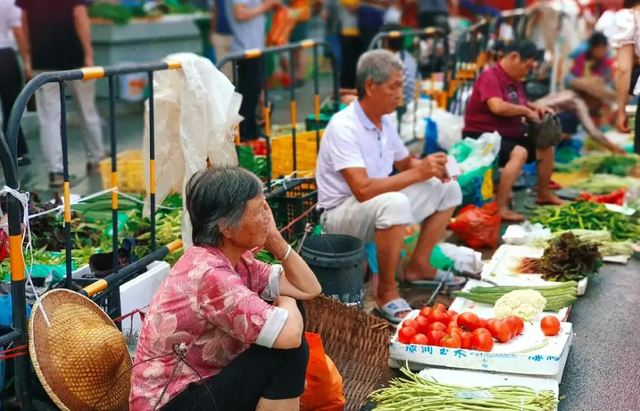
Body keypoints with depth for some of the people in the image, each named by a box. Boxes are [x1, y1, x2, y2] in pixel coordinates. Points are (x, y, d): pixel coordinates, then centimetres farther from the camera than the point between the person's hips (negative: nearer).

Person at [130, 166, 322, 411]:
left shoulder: (235, 259, 1)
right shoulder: (209, 274, -27)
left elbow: (309, 289, 5)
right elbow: (289, 335, -33)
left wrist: (275, 240, -6)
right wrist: (285, 302, -11)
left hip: (202, 383, 9)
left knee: (290, 314, 6)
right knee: (289, 350, -18)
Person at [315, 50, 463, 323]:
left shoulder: (384, 122, 3)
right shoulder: (344, 127, -24)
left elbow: (404, 163, 18)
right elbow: (363, 190, -34)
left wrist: (430, 167, -5)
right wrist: (418, 173, -27)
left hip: (378, 207, 9)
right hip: (341, 214, -9)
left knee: (447, 190, 7)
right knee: (394, 203, -39)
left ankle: (418, 266, 11)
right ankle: (386, 292, -23)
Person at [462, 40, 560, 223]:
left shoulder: (515, 81, 11)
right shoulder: (490, 77, -19)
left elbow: (518, 105, 30)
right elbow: (497, 107, -35)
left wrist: (536, 108, 8)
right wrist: (527, 111, -20)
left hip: (508, 136, 10)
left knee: (546, 148, 12)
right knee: (519, 153, -35)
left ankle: (543, 194, 32)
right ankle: (501, 208, -38)